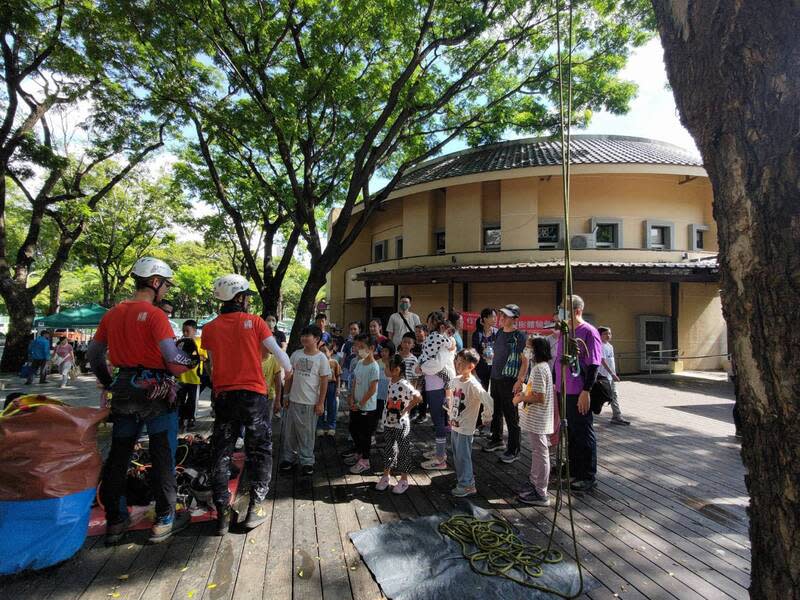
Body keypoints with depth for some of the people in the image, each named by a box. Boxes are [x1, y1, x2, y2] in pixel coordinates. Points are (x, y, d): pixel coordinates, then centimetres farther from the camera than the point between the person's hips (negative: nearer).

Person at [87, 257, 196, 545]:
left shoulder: (113, 314, 7)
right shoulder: (154, 314, -14)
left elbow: (92, 354, 14)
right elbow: (172, 356, -21)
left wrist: (108, 383, 24)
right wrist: (192, 361, -1)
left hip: (123, 391, 7)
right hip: (156, 390, -6)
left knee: (118, 456, 15)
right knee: (162, 456, 5)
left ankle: (115, 521, 24)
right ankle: (164, 521, 13)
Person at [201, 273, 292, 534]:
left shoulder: (210, 329, 2)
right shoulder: (254, 321, -5)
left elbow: (212, 366, 9)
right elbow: (277, 351, 0)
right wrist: (288, 368, 19)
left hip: (223, 396, 3)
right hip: (253, 394, -2)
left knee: (221, 453, 12)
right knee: (259, 451, 11)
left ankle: (222, 512, 15)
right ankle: (256, 507, 13)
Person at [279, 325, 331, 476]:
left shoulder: (321, 358, -8)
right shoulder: (296, 354, 3)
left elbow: (324, 382, -7)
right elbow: (289, 376, 10)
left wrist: (321, 403, -9)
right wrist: (286, 395, 8)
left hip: (310, 403, -4)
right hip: (294, 400, 4)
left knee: (307, 433, 6)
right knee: (290, 431, 12)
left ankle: (307, 461, 19)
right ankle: (289, 457, 28)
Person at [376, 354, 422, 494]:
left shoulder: (404, 385, -21)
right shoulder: (391, 383, 3)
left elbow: (418, 397, -32)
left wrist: (407, 408, -19)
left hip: (401, 424, -7)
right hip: (388, 422, 7)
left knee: (403, 451, 7)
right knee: (388, 449, 16)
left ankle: (404, 480, 21)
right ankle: (385, 476, 31)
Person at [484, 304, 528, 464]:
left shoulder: (519, 336, -13)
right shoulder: (499, 333, 10)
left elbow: (525, 360, -15)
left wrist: (519, 381, -21)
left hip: (509, 381, -8)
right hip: (495, 378, 8)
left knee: (511, 416, 0)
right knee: (496, 412, 19)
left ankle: (513, 450, 10)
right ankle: (497, 441, 36)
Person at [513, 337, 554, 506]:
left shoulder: (539, 369, -22)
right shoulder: (542, 367, 9)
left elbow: (539, 398, -25)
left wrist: (521, 398, -14)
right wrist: (524, 394, 11)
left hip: (538, 421, -10)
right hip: (536, 420, 10)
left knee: (540, 454, 0)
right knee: (537, 452, 21)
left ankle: (541, 495, 10)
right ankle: (534, 483, 37)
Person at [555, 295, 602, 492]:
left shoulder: (588, 332, -12)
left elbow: (593, 365, -15)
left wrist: (586, 391, -19)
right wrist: (556, 384, 17)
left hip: (579, 394, -7)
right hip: (563, 392, 8)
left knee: (584, 435, 4)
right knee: (570, 433, 17)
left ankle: (588, 477, 16)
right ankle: (574, 471, 31)